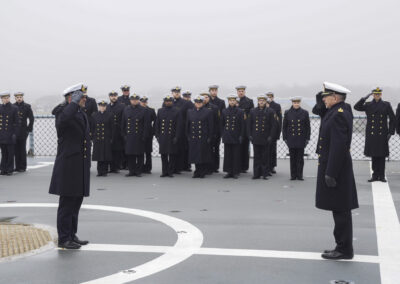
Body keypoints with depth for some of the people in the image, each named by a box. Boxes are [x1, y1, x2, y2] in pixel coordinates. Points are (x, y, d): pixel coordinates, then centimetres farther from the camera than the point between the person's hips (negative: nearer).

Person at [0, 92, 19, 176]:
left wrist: (15, 134, -9)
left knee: (10, 153, 0)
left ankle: (9, 170, 6)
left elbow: (17, 122, -3)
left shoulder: (14, 108, -2)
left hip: (10, 135, -3)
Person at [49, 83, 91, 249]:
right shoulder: (63, 112, -10)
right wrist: (75, 102, -24)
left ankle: (72, 235, 23)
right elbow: (64, 119, -37)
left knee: (76, 202, 13)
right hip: (68, 165, -8)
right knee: (67, 203, -2)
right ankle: (63, 239, 5)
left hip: (81, 166, 8)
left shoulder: (82, 114, 16)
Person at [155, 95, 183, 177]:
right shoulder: (160, 111, 9)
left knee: (172, 155, 1)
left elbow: (179, 125, -3)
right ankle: (164, 171, 12)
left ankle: (171, 172, 9)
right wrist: (157, 135, 3)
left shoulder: (177, 111, 1)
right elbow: (157, 124, 11)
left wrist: (176, 137, -9)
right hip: (163, 137, 2)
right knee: (163, 155, 5)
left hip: (172, 137, -2)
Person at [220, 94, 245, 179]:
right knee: (227, 155, 4)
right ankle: (229, 172, 11)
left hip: (236, 137, -2)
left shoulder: (240, 112, 0)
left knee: (236, 155, 0)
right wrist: (222, 135, 5)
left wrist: (241, 136, -5)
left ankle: (236, 172, 7)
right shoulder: (224, 111, 8)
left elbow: (242, 125, 0)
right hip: (227, 137, 3)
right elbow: (221, 124, 11)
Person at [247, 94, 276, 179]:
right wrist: (249, 135, 3)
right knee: (257, 157, 5)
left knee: (265, 157, 2)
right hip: (256, 139, 2)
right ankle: (256, 174, 11)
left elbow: (273, 126, 0)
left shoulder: (270, 112, 1)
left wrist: (270, 137, -7)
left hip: (265, 139, -2)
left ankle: (265, 174, 9)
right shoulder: (252, 111, 8)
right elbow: (249, 124, 11)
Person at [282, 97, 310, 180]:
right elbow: (284, 126, 8)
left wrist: (307, 138, 0)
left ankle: (299, 175, 9)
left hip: (301, 139, 0)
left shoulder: (305, 113, 4)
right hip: (291, 139, 1)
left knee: (300, 158, 2)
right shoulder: (287, 113, 5)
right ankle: (293, 175, 10)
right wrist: (285, 138, 2)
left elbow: (308, 127, 6)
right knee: (293, 158, 4)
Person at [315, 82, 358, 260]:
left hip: (335, 169, -10)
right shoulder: (339, 113, 15)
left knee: (340, 211, -3)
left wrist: (330, 173, -23)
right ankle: (343, 246, 21)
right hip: (335, 169, 10)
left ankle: (344, 250, 4)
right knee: (340, 210, 14)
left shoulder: (338, 115, -17)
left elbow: (338, 146, -23)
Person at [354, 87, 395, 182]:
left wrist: (391, 132, -2)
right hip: (371, 135, 1)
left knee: (382, 155, 1)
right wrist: (365, 98, -11)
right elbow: (356, 107, -5)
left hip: (382, 135, -1)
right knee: (374, 155, 6)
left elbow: (393, 119, 5)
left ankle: (381, 176, 10)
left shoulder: (386, 105, 4)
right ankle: (375, 175, 13)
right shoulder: (368, 105, 7)